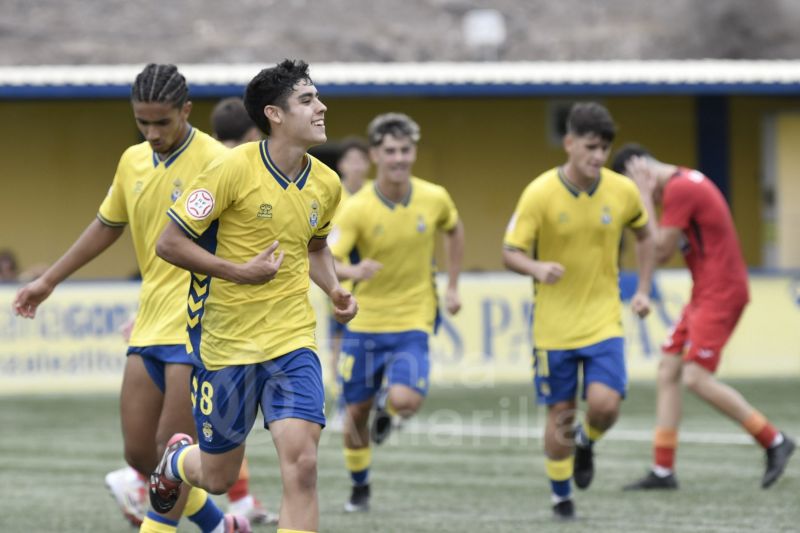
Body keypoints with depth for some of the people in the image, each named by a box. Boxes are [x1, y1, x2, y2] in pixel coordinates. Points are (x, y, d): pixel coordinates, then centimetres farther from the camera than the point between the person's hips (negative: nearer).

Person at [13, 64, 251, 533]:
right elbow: (108, 225, 25)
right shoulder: (133, 162, 9)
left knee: (172, 452, -8)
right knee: (139, 453, 7)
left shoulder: (214, 162, -12)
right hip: (149, 327, 7)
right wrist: (49, 281, 28)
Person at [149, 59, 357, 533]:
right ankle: (177, 460, 48)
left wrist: (334, 289, 4)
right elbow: (169, 243, -12)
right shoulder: (234, 169, -15)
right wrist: (239, 272, -19)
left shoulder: (327, 184, 3)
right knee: (218, 478, 10)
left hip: (292, 338, 3)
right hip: (225, 341, -3)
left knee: (301, 464, -17)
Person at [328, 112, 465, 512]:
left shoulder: (435, 199, -5)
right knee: (357, 412, 7)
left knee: (405, 401, -22)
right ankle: (359, 488, 31)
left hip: (412, 322, 0)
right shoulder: (357, 209, -13)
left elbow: (454, 231, 18)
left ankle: (386, 408, 17)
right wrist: (352, 271, -43)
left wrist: (452, 287, 14)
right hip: (364, 323, 0)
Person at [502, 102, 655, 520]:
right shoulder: (539, 194, -12)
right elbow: (511, 253, -9)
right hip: (554, 324, -1)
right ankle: (561, 495, 25)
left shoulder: (622, 192, -4)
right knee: (561, 415, 4)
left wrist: (643, 290, 8)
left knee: (605, 404, -15)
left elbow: (644, 236, 16)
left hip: (604, 321, 1)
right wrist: (537, 268, -30)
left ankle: (586, 442, 20)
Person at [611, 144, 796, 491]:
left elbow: (661, 251, -15)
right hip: (705, 293, 11)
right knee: (668, 371, 7)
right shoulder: (684, 182, 16)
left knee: (696, 377, -15)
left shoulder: (680, 189, -17)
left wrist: (646, 198, -10)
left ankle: (774, 441, -5)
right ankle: (663, 471, 8)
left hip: (720, 293, -11)